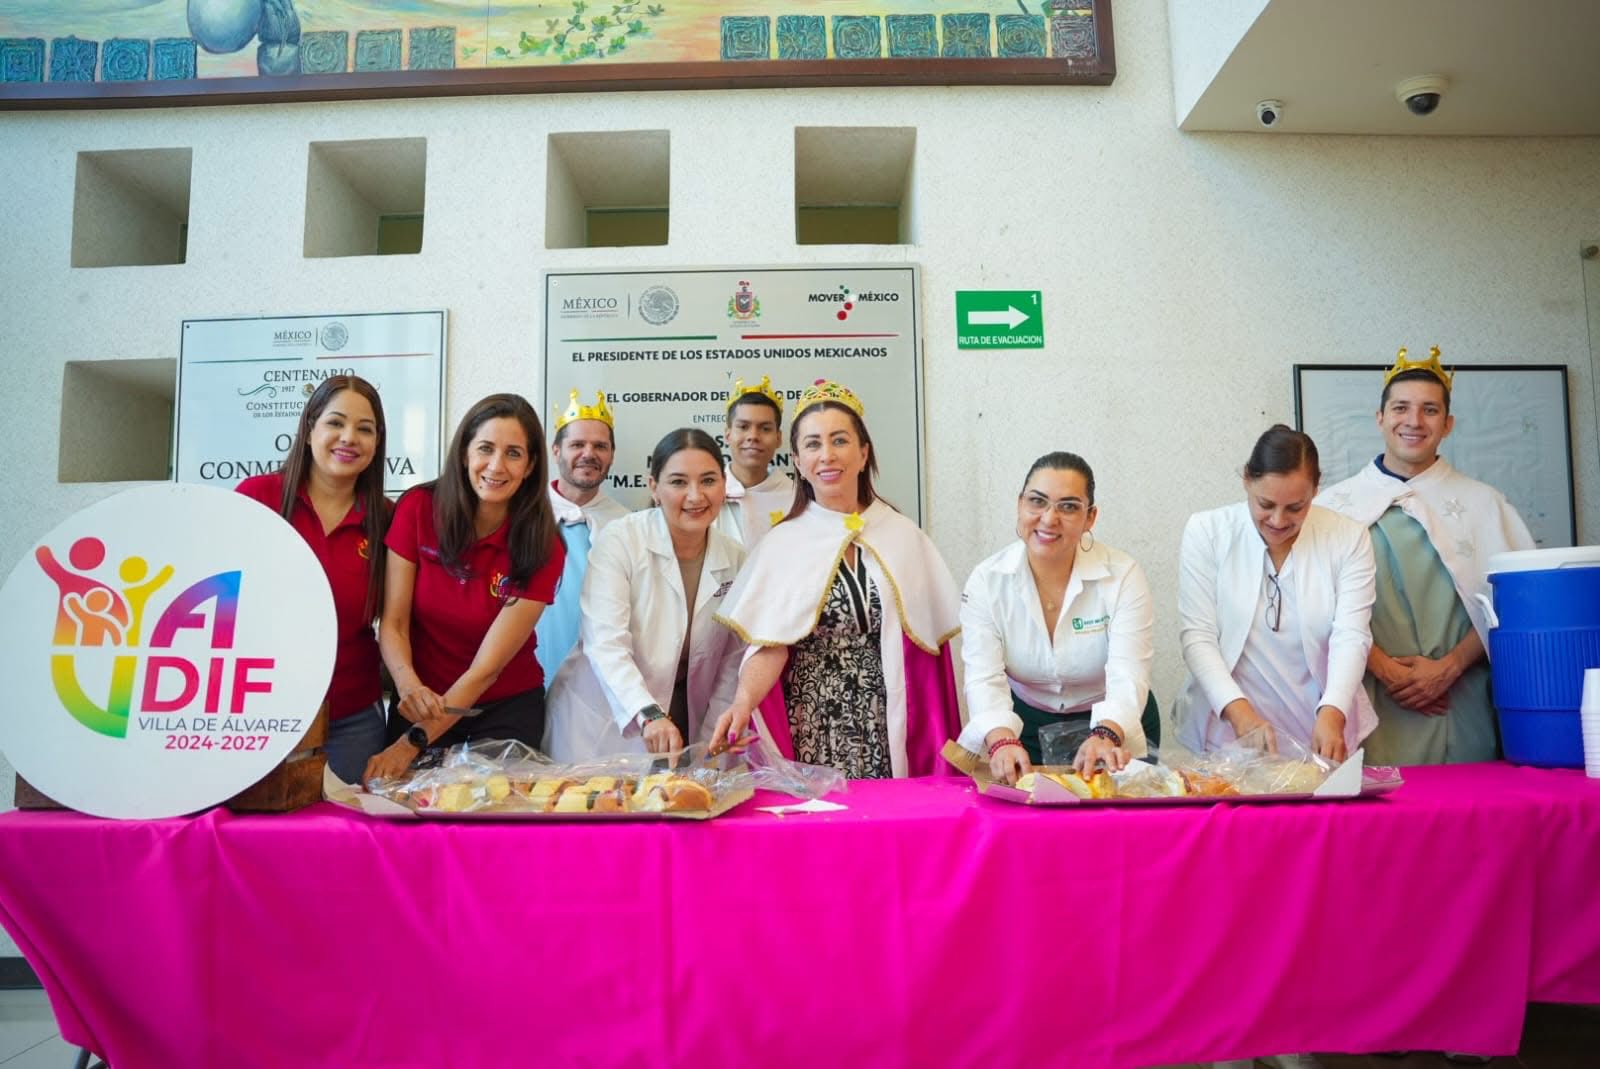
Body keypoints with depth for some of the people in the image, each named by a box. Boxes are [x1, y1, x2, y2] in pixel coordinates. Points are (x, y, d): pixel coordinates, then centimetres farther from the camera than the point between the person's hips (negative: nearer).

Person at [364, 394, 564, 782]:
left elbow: (487, 667, -18)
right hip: (421, 703, 1)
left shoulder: (542, 549, -16)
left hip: (506, 709, -1)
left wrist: (412, 744, -23)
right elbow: (392, 624, -11)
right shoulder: (419, 507, -12)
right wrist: (408, 684, -30)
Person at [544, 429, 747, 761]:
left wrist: (712, 740, -4)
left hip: (679, 727, 4)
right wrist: (649, 716, -36)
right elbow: (606, 643, -24)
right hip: (600, 727, -3)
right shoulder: (619, 541, -14)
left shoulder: (735, 558, -1)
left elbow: (732, 659, 2)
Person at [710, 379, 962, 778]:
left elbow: (931, 640, 7)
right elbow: (769, 645, -7)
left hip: (893, 737, 2)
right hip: (809, 740, -1)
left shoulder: (904, 536, 6)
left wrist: (937, 740, 0)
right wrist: (743, 701, -25)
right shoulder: (781, 544, 1)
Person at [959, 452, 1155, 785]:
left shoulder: (1124, 576, -11)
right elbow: (985, 679, -18)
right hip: (1024, 725, 1)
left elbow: (1128, 677, -22)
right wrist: (1001, 741, -38)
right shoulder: (987, 581, -9)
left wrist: (1106, 736, -42)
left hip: (1113, 724, -1)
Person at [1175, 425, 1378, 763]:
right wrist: (1240, 713, -20)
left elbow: (1351, 636, -7)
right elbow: (1198, 637, -7)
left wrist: (1332, 715, -23)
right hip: (1226, 728, -1)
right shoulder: (1205, 532, -3)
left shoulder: (1348, 538, 1)